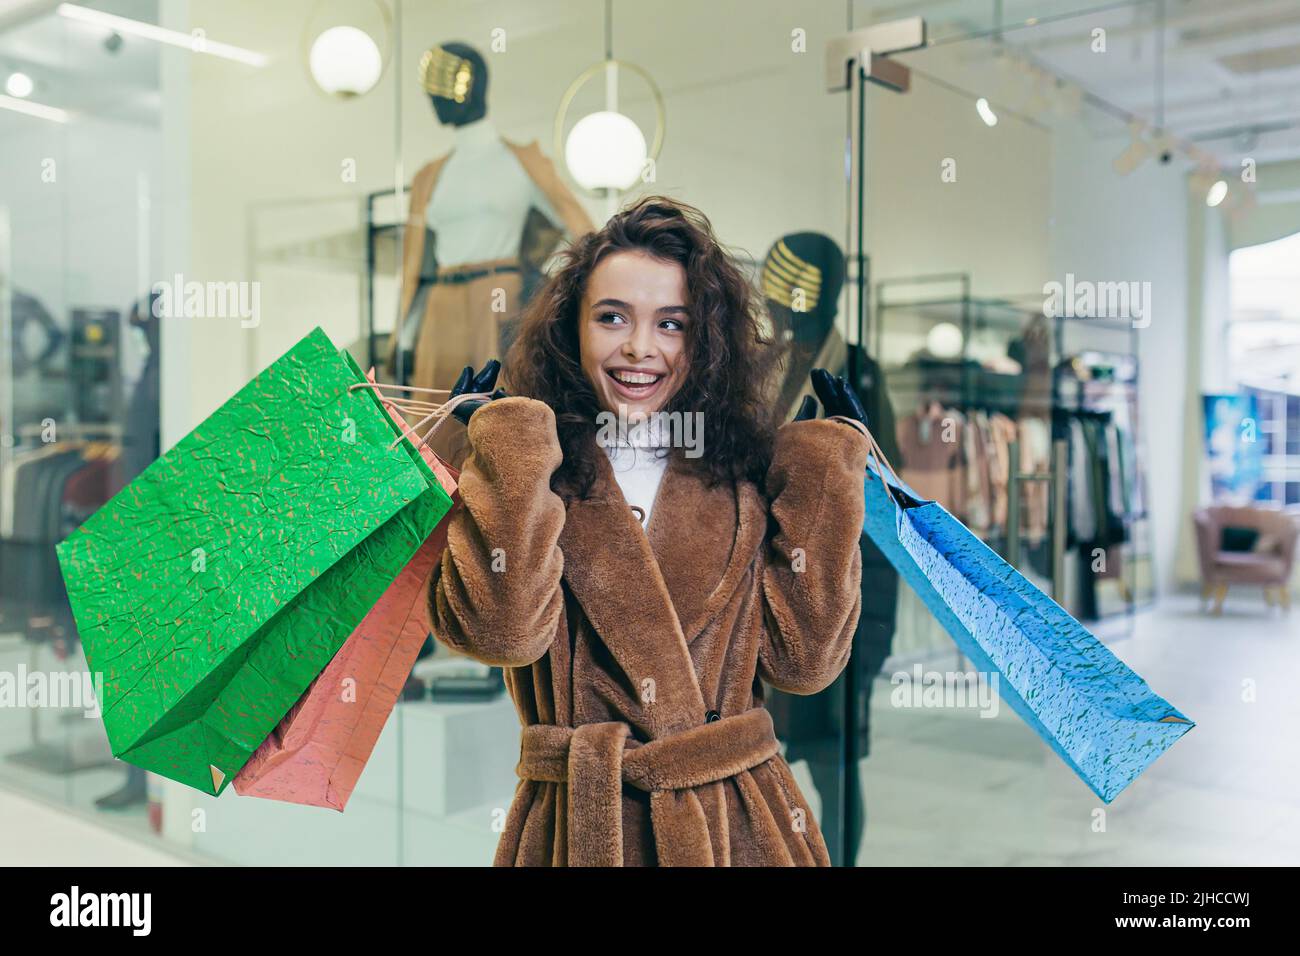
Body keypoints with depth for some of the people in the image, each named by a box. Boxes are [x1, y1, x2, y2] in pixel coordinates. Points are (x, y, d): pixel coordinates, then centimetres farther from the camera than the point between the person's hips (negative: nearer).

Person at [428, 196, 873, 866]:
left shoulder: (743, 475, 0)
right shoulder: (521, 468, -3)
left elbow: (803, 657, -7)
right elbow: (502, 629, -19)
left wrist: (823, 472, -6)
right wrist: (509, 443, -15)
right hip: (577, 827, -1)